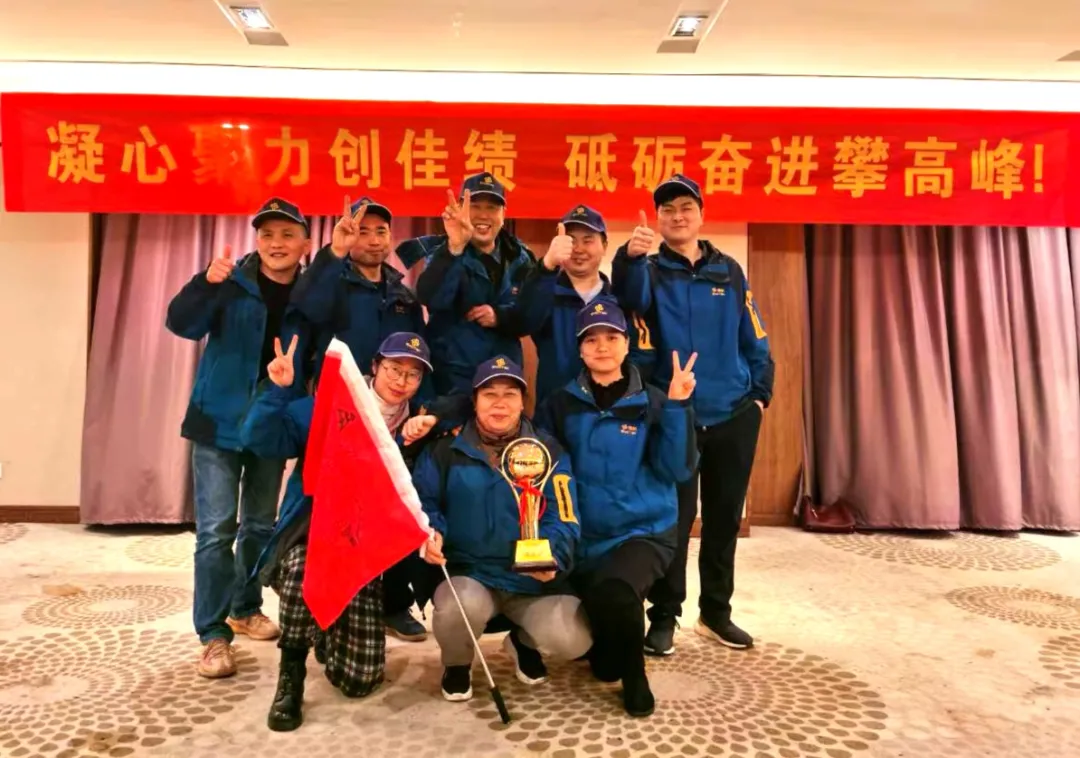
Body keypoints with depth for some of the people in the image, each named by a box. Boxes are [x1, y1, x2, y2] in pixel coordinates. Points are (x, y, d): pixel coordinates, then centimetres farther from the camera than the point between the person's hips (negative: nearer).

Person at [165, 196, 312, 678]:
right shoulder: (232, 283, -8)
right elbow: (181, 324, -20)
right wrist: (206, 284, -38)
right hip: (220, 423, -3)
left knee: (260, 525, 15)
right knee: (216, 529, -3)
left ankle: (246, 609, 34)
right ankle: (213, 634, 8)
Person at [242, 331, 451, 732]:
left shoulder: (415, 431, 5)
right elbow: (260, 439, -14)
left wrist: (410, 445, -19)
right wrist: (279, 390, -27)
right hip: (307, 542, -2)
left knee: (359, 680, -7)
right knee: (307, 565, -40)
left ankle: (331, 628, 28)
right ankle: (291, 671, -15)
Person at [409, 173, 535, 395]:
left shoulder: (519, 258, 6)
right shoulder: (443, 252, -6)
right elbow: (431, 299, -27)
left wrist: (500, 316, -13)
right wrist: (454, 248, -40)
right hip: (454, 378, -4)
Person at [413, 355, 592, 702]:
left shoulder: (548, 451, 1)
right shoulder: (446, 449, 2)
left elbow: (562, 518, -7)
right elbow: (422, 501, 1)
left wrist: (551, 557, -26)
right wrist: (430, 532, -21)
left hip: (534, 580, 1)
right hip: (469, 573, 0)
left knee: (572, 640, -22)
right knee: (459, 607, -34)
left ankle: (523, 642, 19)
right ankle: (457, 664, 7)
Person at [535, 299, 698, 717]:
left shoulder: (652, 403, -1)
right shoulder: (561, 405, 2)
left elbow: (677, 470, -11)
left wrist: (678, 406, -19)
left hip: (644, 532, -2)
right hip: (582, 538, 2)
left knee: (612, 591, -34)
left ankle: (634, 674, -3)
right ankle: (611, 654, 41)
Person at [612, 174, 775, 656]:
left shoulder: (729, 271, 9)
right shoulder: (651, 270, 0)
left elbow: (754, 340, 11)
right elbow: (632, 298, -25)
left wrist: (760, 394, 4)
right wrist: (630, 258, -44)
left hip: (733, 414, 3)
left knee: (724, 517, 12)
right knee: (673, 518, 1)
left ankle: (715, 612, 29)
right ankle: (664, 617, 16)